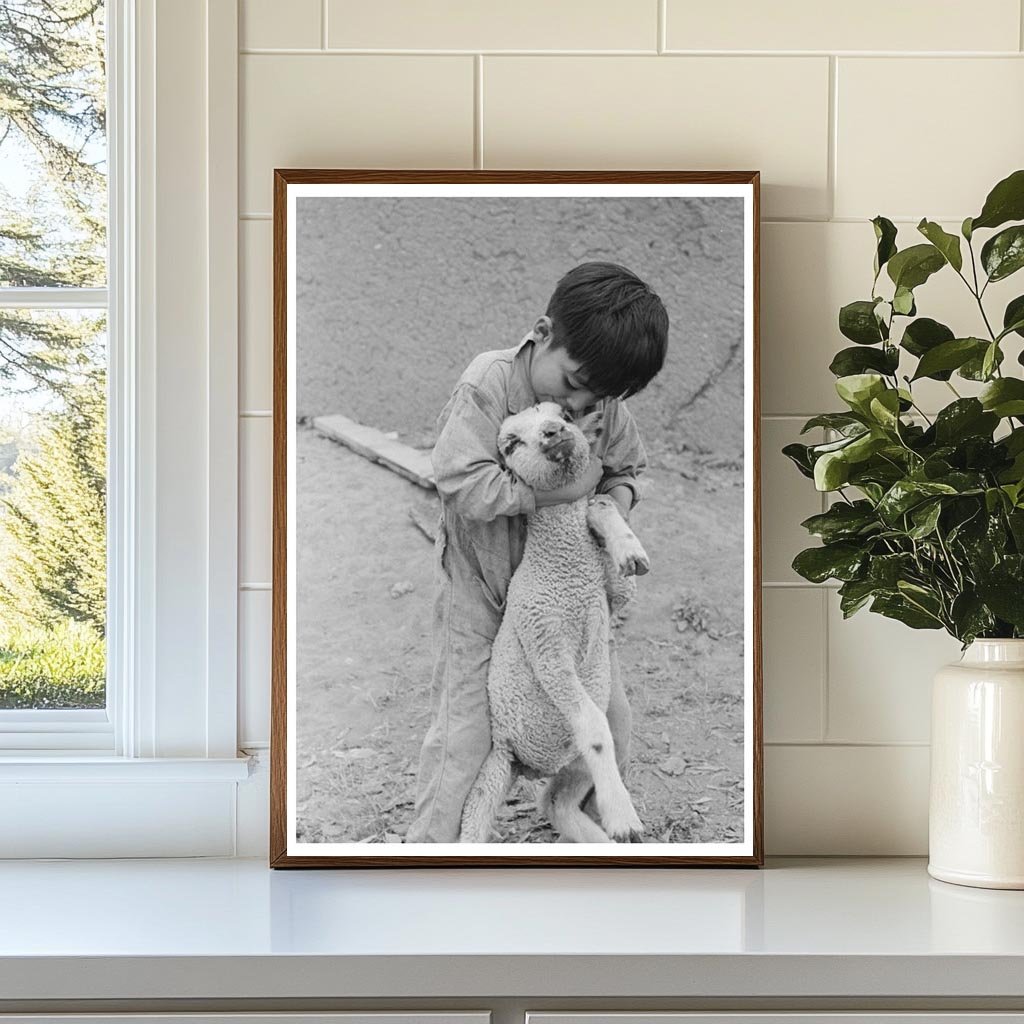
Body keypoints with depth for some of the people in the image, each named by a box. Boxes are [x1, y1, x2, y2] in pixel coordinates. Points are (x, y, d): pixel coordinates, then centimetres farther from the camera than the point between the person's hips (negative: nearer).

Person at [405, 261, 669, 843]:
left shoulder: (606, 405, -8)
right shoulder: (486, 386, -22)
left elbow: (631, 465, 11)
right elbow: (464, 483, -31)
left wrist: (621, 491, -12)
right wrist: (562, 490, -29)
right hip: (481, 585, -4)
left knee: (608, 719, 10)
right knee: (464, 726, -3)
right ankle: (431, 841, 13)